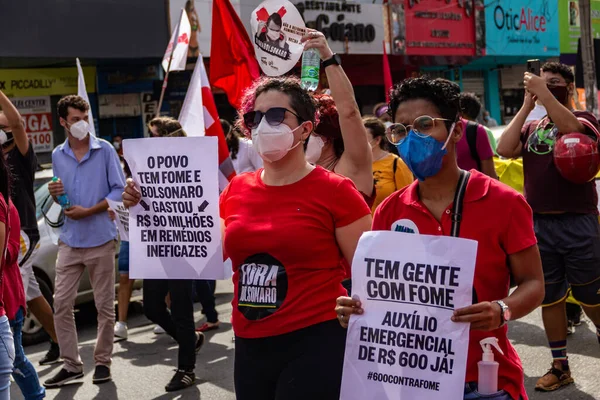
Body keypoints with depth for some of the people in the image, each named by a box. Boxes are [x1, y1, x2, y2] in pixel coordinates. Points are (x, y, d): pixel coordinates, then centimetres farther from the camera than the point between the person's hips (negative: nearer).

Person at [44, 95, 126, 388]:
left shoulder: (105, 150, -4)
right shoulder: (57, 155, 9)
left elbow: (120, 191, -5)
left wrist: (88, 211, -13)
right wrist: (55, 195, -6)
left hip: (100, 239, -4)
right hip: (69, 240, 4)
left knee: (105, 305, 4)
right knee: (61, 303, 1)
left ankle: (102, 362, 18)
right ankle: (71, 364, 12)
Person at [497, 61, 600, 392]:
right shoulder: (531, 128, 12)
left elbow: (570, 126, -24)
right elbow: (504, 149, -6)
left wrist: (543, 92, -20)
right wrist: (526, 105, -4)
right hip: (539, 224, 4)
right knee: (550, 297, 10)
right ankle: (560, 366, 21)